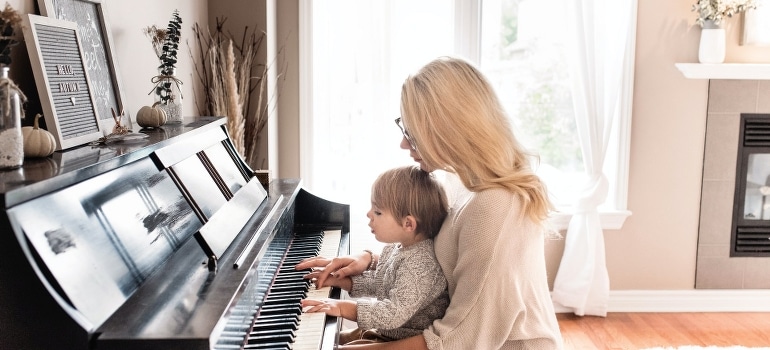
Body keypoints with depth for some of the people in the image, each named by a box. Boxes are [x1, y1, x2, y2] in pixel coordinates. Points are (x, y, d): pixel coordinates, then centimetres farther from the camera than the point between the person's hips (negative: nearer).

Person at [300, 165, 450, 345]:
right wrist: (338, 280, 4)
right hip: (384, 331, 9)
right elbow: (375, 283, 16)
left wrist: (343, 307, -32)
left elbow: (395, 314, -34)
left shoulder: (420, 264, -29)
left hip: (403, 342, -9)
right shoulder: (395, 247, 1)